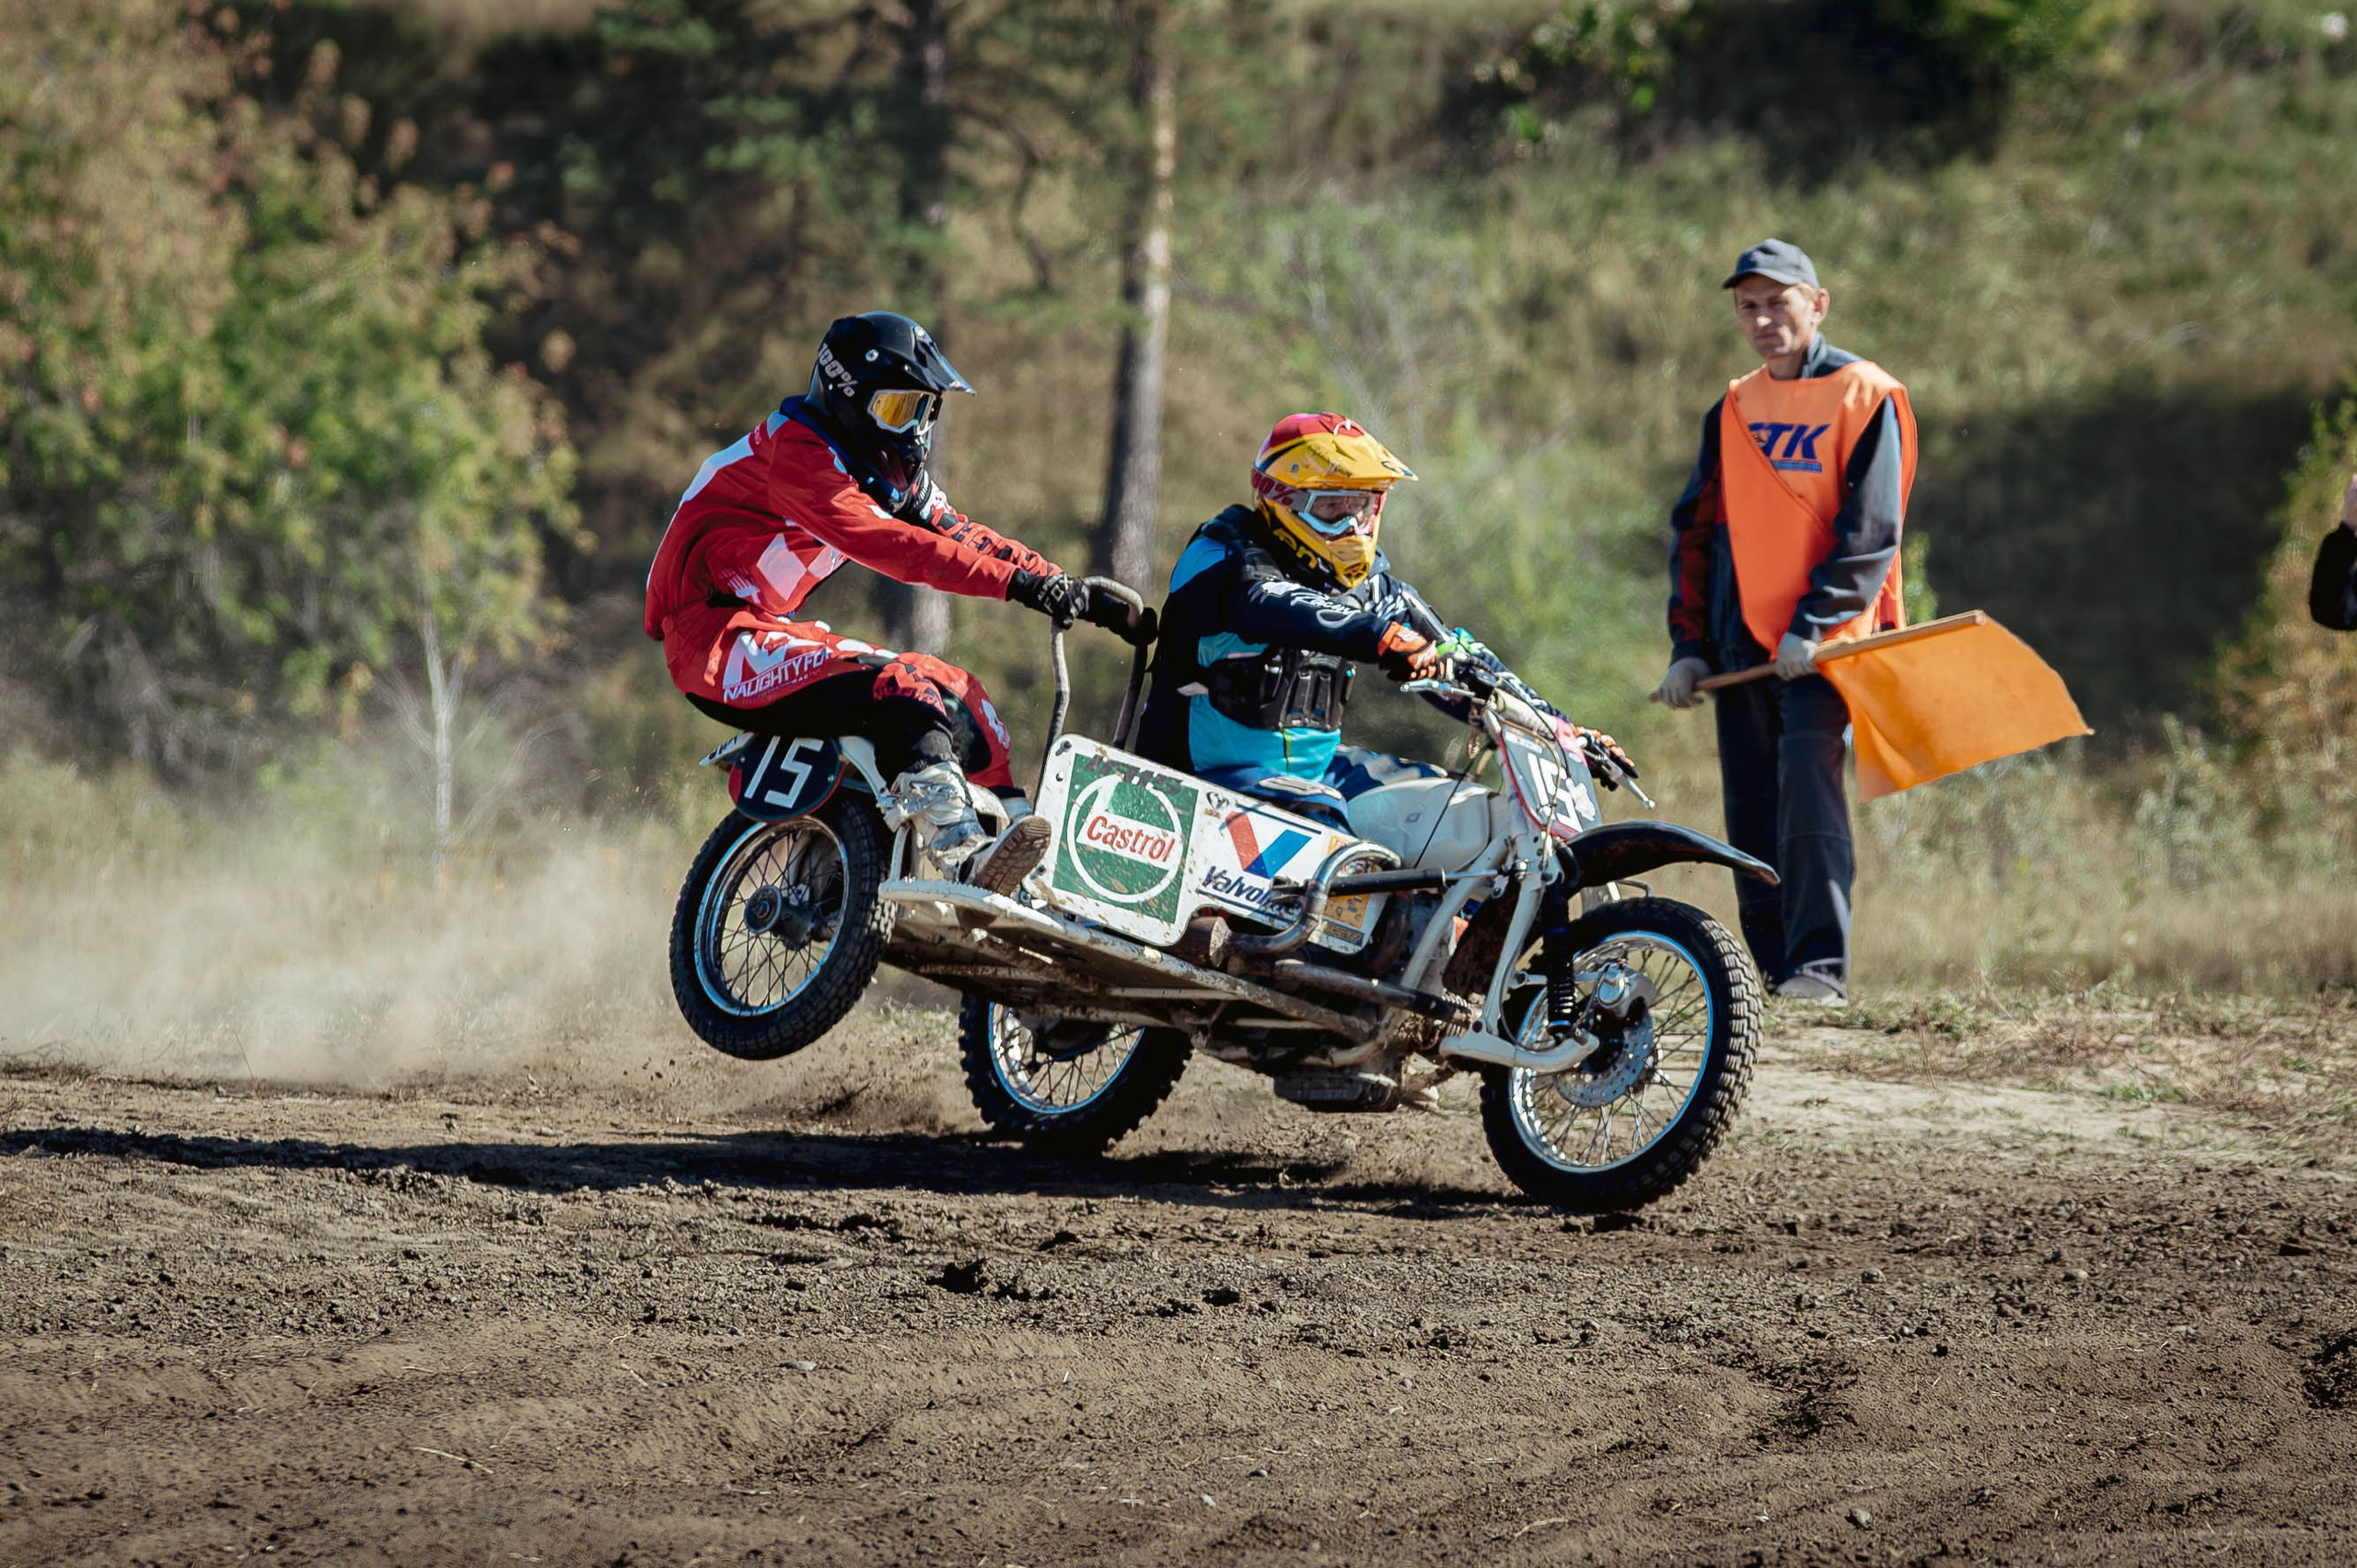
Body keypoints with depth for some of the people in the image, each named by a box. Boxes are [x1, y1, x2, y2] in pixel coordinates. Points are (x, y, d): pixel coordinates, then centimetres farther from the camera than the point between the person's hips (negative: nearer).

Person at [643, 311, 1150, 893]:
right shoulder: (796, 451, -17)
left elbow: (964, 538, 11)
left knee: (955, 690, 7)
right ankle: (967, 859, -42)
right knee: (901, 691, -28)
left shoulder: (892, 469, 14)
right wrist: (1015, 582, -33)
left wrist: (1075, 592, 0)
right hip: (716, 634, -10)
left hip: (771, 630, 10)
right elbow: (885, 544, -28)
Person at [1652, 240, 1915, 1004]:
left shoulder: (1863, 395, -1)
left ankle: (1821, 964, -25)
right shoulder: (1732, 411, 16)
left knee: (1806, 767, -23)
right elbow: (1695, 531, 19)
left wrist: (1815, 625, -17)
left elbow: (1870, 528, -8)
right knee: (1751, 804, 2)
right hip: (1743, 640, 6)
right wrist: (1688, 645, 10)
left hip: (1827, 639, -6)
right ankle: (1772, 971, 9)